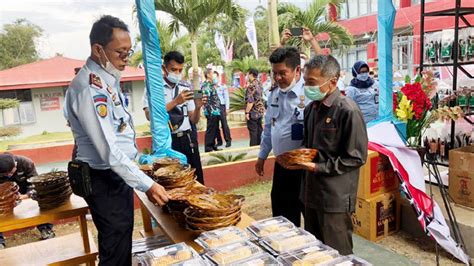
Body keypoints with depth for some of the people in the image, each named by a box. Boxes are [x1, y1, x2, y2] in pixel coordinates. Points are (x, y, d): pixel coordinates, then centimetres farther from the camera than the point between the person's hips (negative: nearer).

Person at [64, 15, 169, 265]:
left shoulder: (108, 79, 8)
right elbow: (109, 151, -27)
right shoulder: (89, 88, -23)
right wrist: (147, 184, -25)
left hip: (119, 173, 10)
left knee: (123, 238, 22)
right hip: (104, 180, -10)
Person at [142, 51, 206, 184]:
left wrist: (197, 107, -11)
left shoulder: (186, 87, 9)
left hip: (187, 138, 4)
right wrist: (176, 101, -24)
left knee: (196, 178, 6)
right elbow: (150, 115, -18)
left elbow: (194, 120, 10)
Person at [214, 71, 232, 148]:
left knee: (224, 124, -3)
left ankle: (228, 140, 6)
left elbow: (226, 98, 2)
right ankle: (219, 141, 17)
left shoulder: (223, 86, 1)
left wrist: (227, 108, -3)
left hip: (221, 106, -2)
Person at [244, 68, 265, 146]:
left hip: (253, 111, -9)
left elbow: (250, 101, -21)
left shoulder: (251, 86, -17)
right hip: (260, 110, 9)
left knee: (253, 131, -3)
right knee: (259, 129, 13)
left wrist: (247, 112, -19)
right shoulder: (259, 84, 10)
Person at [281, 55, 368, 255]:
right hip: (312, 191, 7)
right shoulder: (311, 107, 7)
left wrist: (317, 167, -19)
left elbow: (356, 157, -16)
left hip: (335, 197, -7)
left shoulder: (348, 111, -17)